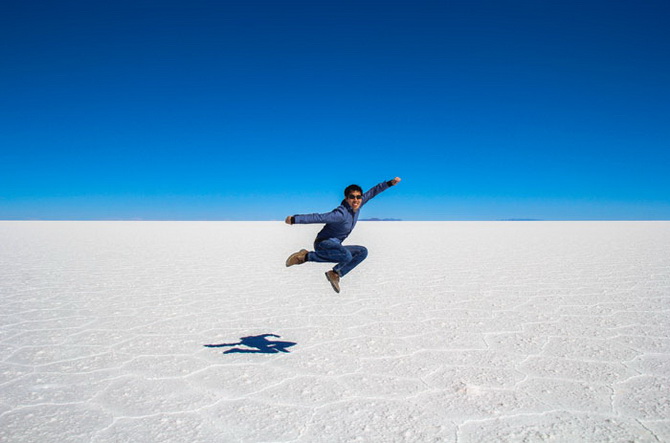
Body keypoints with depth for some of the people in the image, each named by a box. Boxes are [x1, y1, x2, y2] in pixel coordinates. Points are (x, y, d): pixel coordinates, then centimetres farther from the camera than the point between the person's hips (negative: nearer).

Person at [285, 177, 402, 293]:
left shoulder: (357, 206, 1)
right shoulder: (341, 214, -24)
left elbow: (372, 193, 11)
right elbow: (319, 217, -29)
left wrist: (390, 183, 13)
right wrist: (294, 219, -29)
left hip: (335, 246, 9)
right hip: (323, 243, -9)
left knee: (363, 252, 5)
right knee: (347, 256, -35)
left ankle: (335, 274, 3)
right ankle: (306, 256, -21)